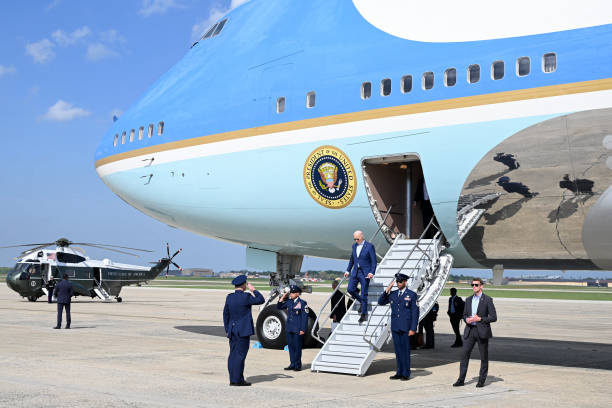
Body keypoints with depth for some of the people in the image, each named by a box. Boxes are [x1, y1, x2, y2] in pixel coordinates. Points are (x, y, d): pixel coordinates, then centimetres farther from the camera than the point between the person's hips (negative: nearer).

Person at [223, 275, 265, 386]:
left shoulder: (229, 297, 6)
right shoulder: (246, 297, -13)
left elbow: (226, 314, 12)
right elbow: (261, 300, -3)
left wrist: (227, 329, 19)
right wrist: (253, 290, 6)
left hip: (232, 330, 6)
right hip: (243, 330, -6)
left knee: (233, 354, 9)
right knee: (240, 354, -4)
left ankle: (233, 379, 13)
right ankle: (238, 380, -4)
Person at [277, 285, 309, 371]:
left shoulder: (302, 303, -7)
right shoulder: (289, 302, 10)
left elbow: (305, 317, -8)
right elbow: (279, 307, 18)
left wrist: (303, 329, -12)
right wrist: (283, 297, 6)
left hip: (297, 330, -6)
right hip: (289, 328, 6)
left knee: (297, 347, -1)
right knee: (291, 346, 10)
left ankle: (297, 365, 9)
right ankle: (292, 364, 19)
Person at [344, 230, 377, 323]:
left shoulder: (369, 246, -10)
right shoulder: (354, 246, 9)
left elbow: (374, 261, -10)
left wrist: (372, 272, -20)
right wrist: (348, 270, 18)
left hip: (365, 273, -6)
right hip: (355, 272, 6)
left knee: (364, 294, -3)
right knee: (350, 289, -3)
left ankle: (364, 314, 9)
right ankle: (363, 302, 21)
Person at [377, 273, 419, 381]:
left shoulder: (412, 295, -2)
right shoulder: (392, 294, 11)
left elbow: (415, 313, -4)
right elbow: (380, 302, 13)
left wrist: (413, 328, -11)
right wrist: (387, 290, 0)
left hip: (405, 327, -4)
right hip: (395, 327, 4)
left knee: (405, 350, -1)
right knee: (398, 350, 9)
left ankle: (406, 374, 7)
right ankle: (399, 373, 16)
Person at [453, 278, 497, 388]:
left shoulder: (487, 300, -3)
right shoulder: (468, 300, 13)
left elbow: (493, 317, -6)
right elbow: (464, 314, 20)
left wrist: (480, 319, -15)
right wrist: (466, 320, -3)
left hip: (482, 331, -4)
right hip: (470, 330, 4)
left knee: (484, 357, 4)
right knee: (464, 354, -1)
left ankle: (481, 380, 14)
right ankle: (461, 380, 4)